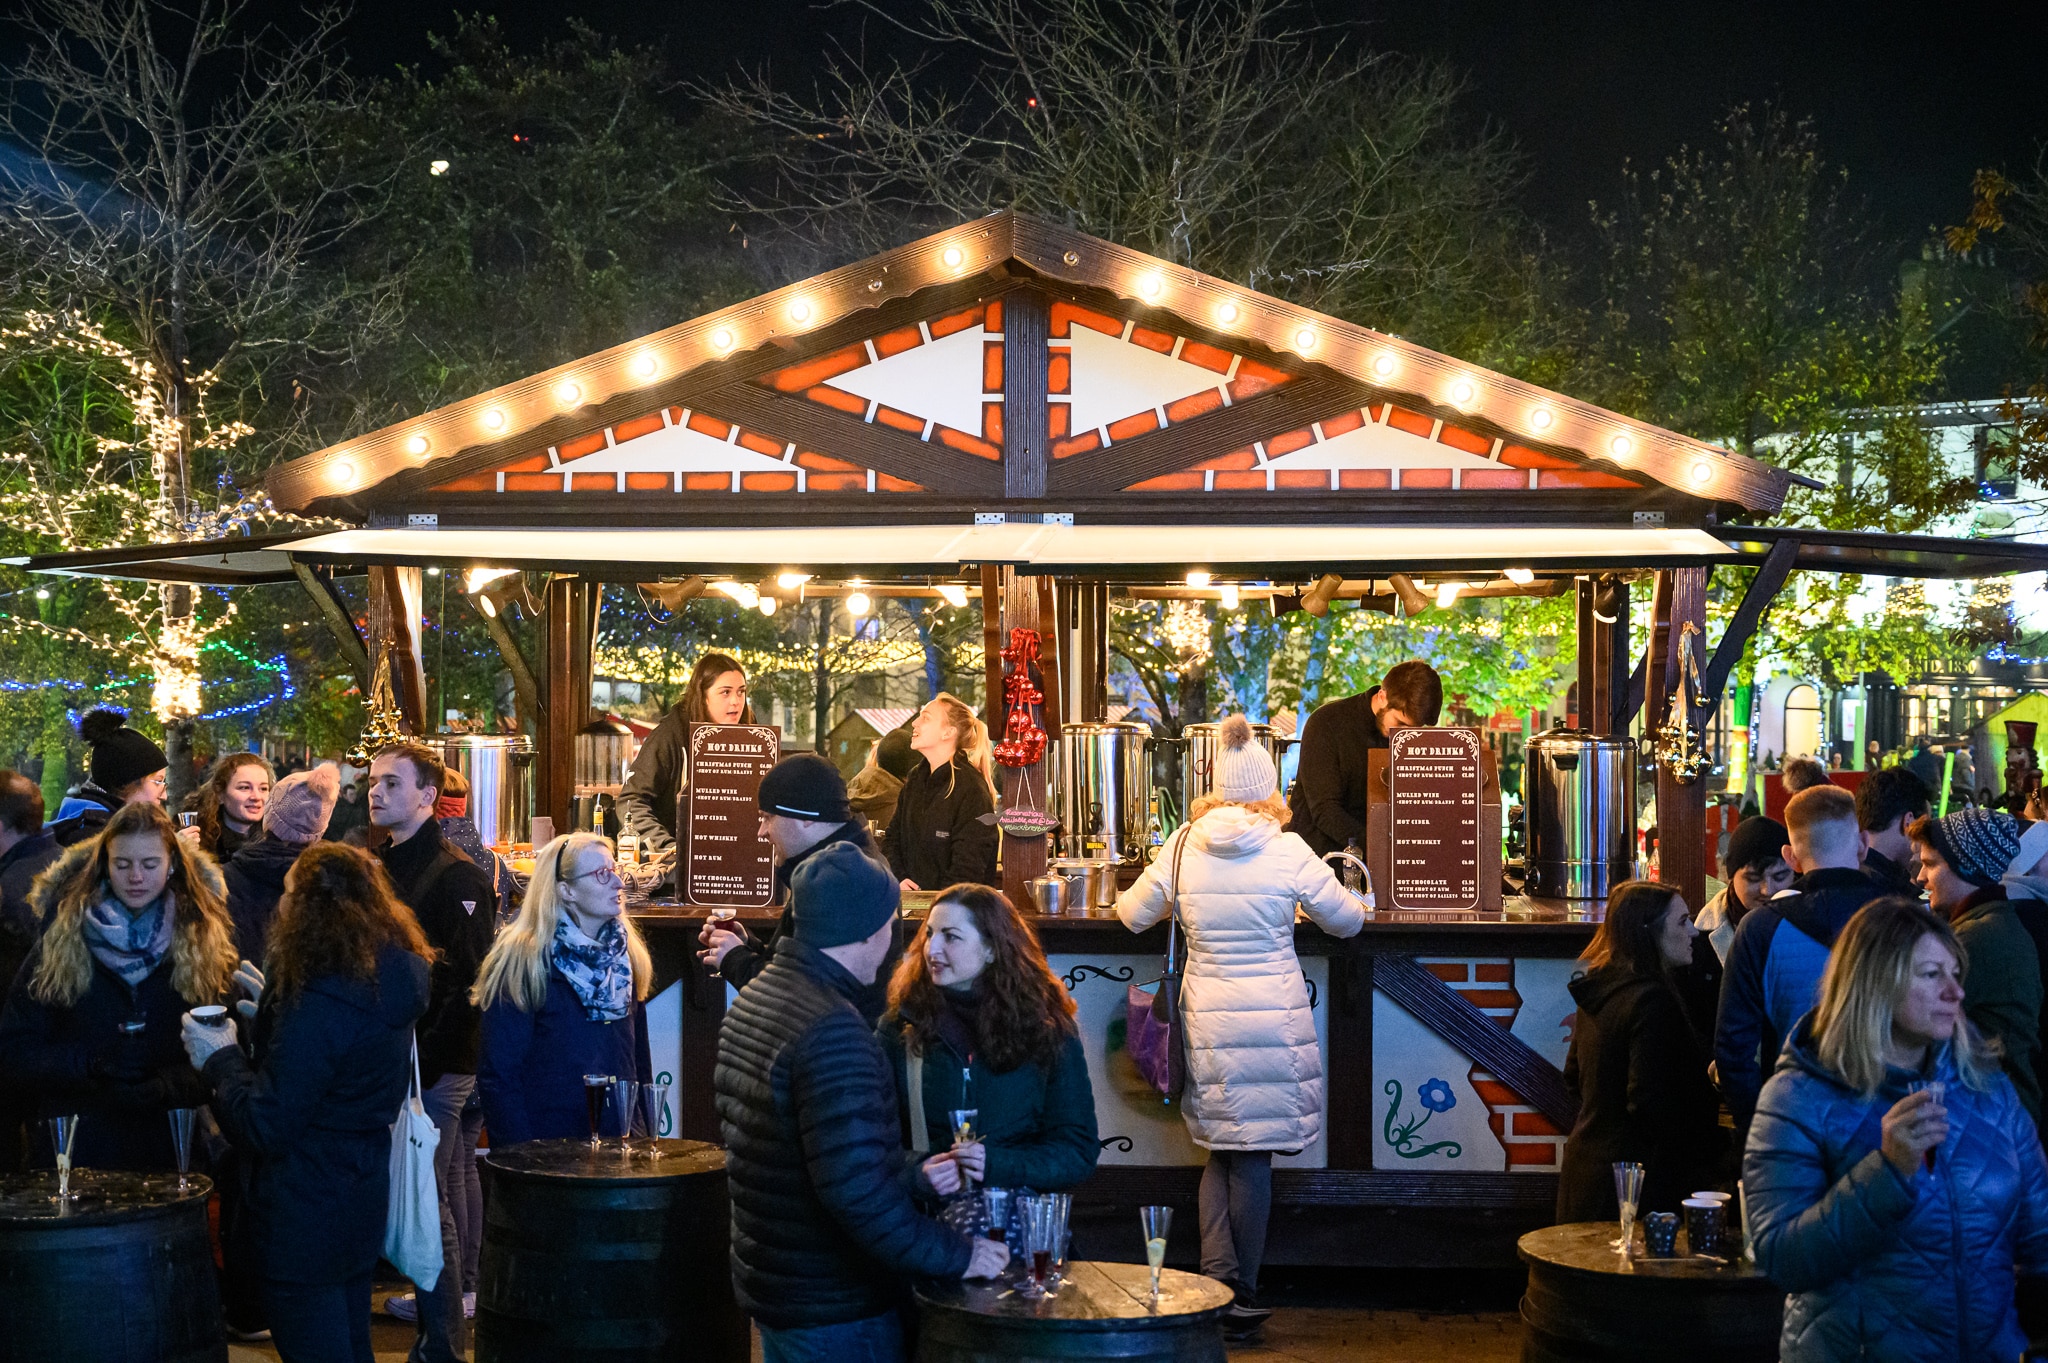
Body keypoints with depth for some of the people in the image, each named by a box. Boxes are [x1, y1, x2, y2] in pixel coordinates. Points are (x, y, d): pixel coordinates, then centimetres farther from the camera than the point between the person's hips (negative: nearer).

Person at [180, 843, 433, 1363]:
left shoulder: (322, 1003, -26)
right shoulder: (385, 983, 2)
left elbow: (265, 1126, -22)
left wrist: (219, 1060, -8)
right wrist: (276, 1012, 20)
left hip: (306, 1219, -9)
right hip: (360, 1199, 9)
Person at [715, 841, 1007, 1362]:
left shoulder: (750, 1003, 7)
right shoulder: (832, 1031, -25)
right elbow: (856, 1188, -31)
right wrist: (955, 1256, -21)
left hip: (764, 1277, 9)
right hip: (834, 1311, -9)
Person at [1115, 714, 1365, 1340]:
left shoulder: (1183, 847, -1)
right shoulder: (1288, 852, -8)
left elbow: (1132, 915, 13)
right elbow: (1348, 922, 3)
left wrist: (1184, 906, 34)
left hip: (1207, 1018, 2)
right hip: (1274, 1018, -2)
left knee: (1222, 1150, 15)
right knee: (1253, 1156, 5)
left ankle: (1216, 1282, 7)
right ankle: (1242, 1294, 12)